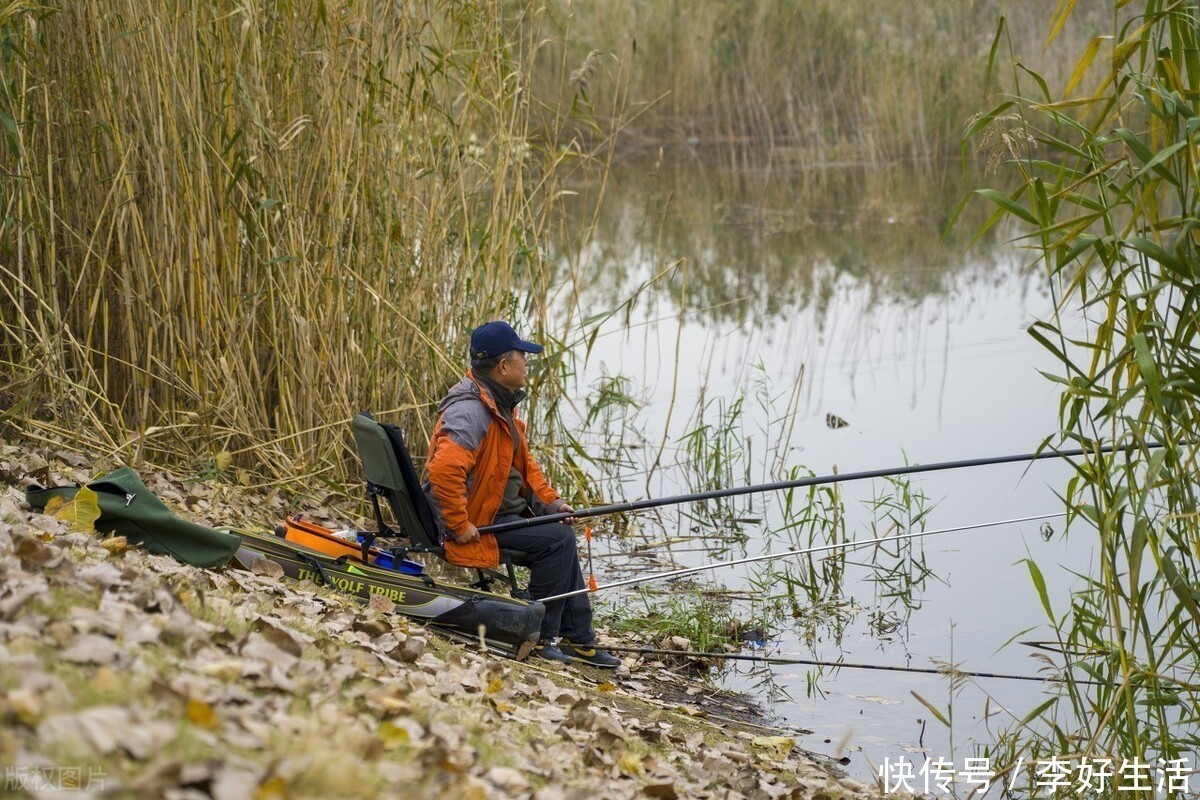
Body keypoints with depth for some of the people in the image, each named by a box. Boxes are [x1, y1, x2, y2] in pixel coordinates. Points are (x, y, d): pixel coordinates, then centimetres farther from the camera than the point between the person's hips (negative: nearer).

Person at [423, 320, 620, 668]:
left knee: (561, 533, 17)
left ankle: (577, 638, 21)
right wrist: (460, 526, -30)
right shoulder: (469, 412, -24)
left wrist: (550, 501, 9)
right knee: (557, 540, -19)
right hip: (476, 523, -11)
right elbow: (444, 469, -38)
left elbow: (523, 461, 21)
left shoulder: (499, 404, 11)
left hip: (500, 510, 11)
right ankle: (540, 637, -7)